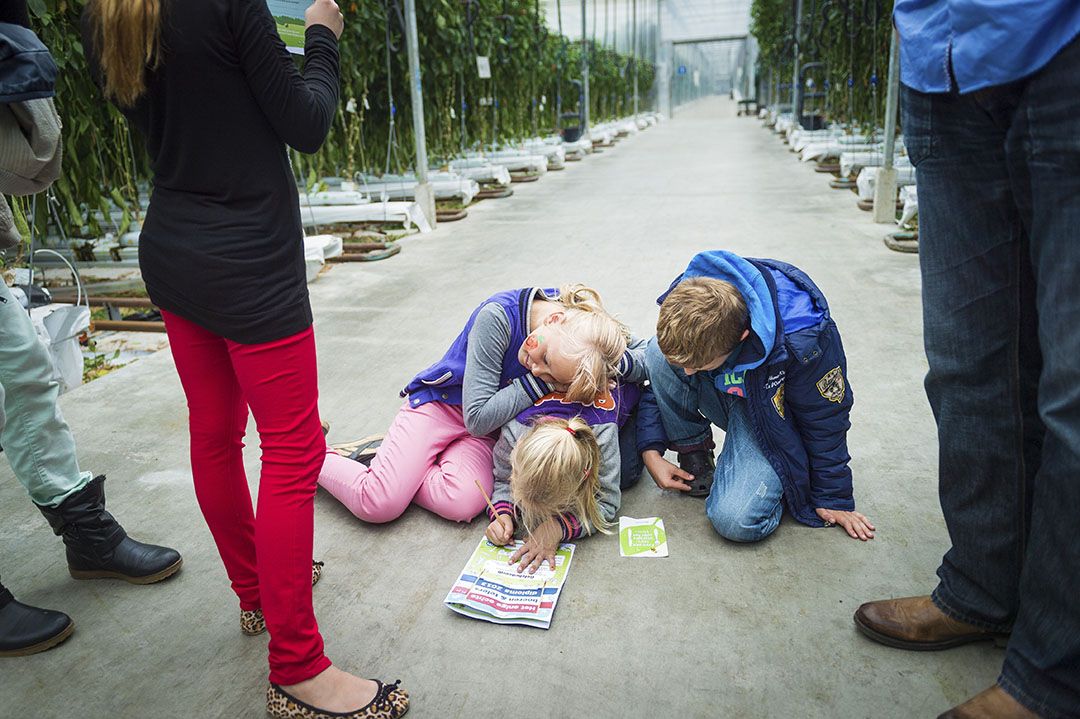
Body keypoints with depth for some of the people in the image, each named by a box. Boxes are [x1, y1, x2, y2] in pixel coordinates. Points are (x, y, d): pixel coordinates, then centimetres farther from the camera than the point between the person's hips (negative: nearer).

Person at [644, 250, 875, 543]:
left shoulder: (803, 339, -37)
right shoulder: (684, 300, -25)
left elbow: (826, 418, -18)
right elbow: (656, 376, -7)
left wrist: (833, 498, -6)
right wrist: (650, 452, -10)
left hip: (771, 415, -4)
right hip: (723, 395, 5)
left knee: (736, 521, -27)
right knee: (660, 355, -29)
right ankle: (693, 455, -8)